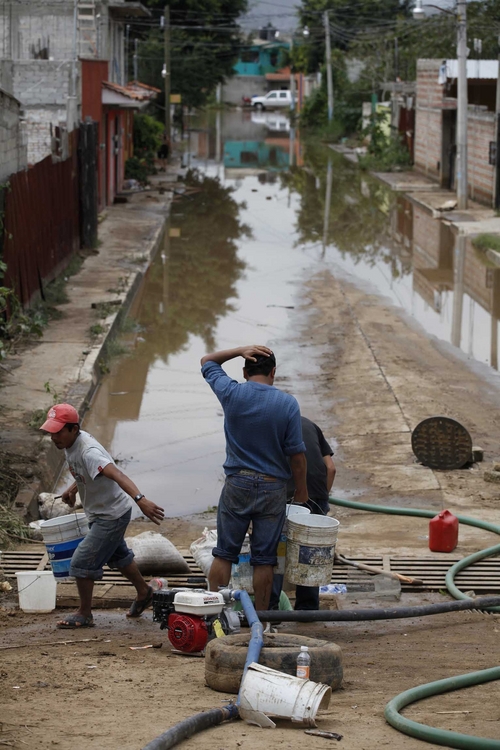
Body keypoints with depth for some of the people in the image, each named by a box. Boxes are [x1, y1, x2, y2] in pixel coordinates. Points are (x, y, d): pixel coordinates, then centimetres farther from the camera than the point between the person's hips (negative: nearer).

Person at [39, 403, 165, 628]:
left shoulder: (88, 452, -34)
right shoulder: (69, 443, -6)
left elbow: (116, 474, -48)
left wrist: (140, 499, -61)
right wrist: (73, 488, 12)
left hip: (112, 515, -10)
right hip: (98, 514, 10)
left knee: (82, 562, -7)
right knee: (117, 555, 27)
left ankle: (84, 614, 10)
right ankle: (144, 592, 48)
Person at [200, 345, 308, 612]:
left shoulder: (231, 393, -7)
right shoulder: (288, 404, -9)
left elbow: (207, 361, 12)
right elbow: (296, 454, -6)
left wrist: (240, 350, 3)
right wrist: (301, 491, 6)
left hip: (237, 484, 1)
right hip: (273, 489, -1)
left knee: (224, 553, 9)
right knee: (264, 559, 6)